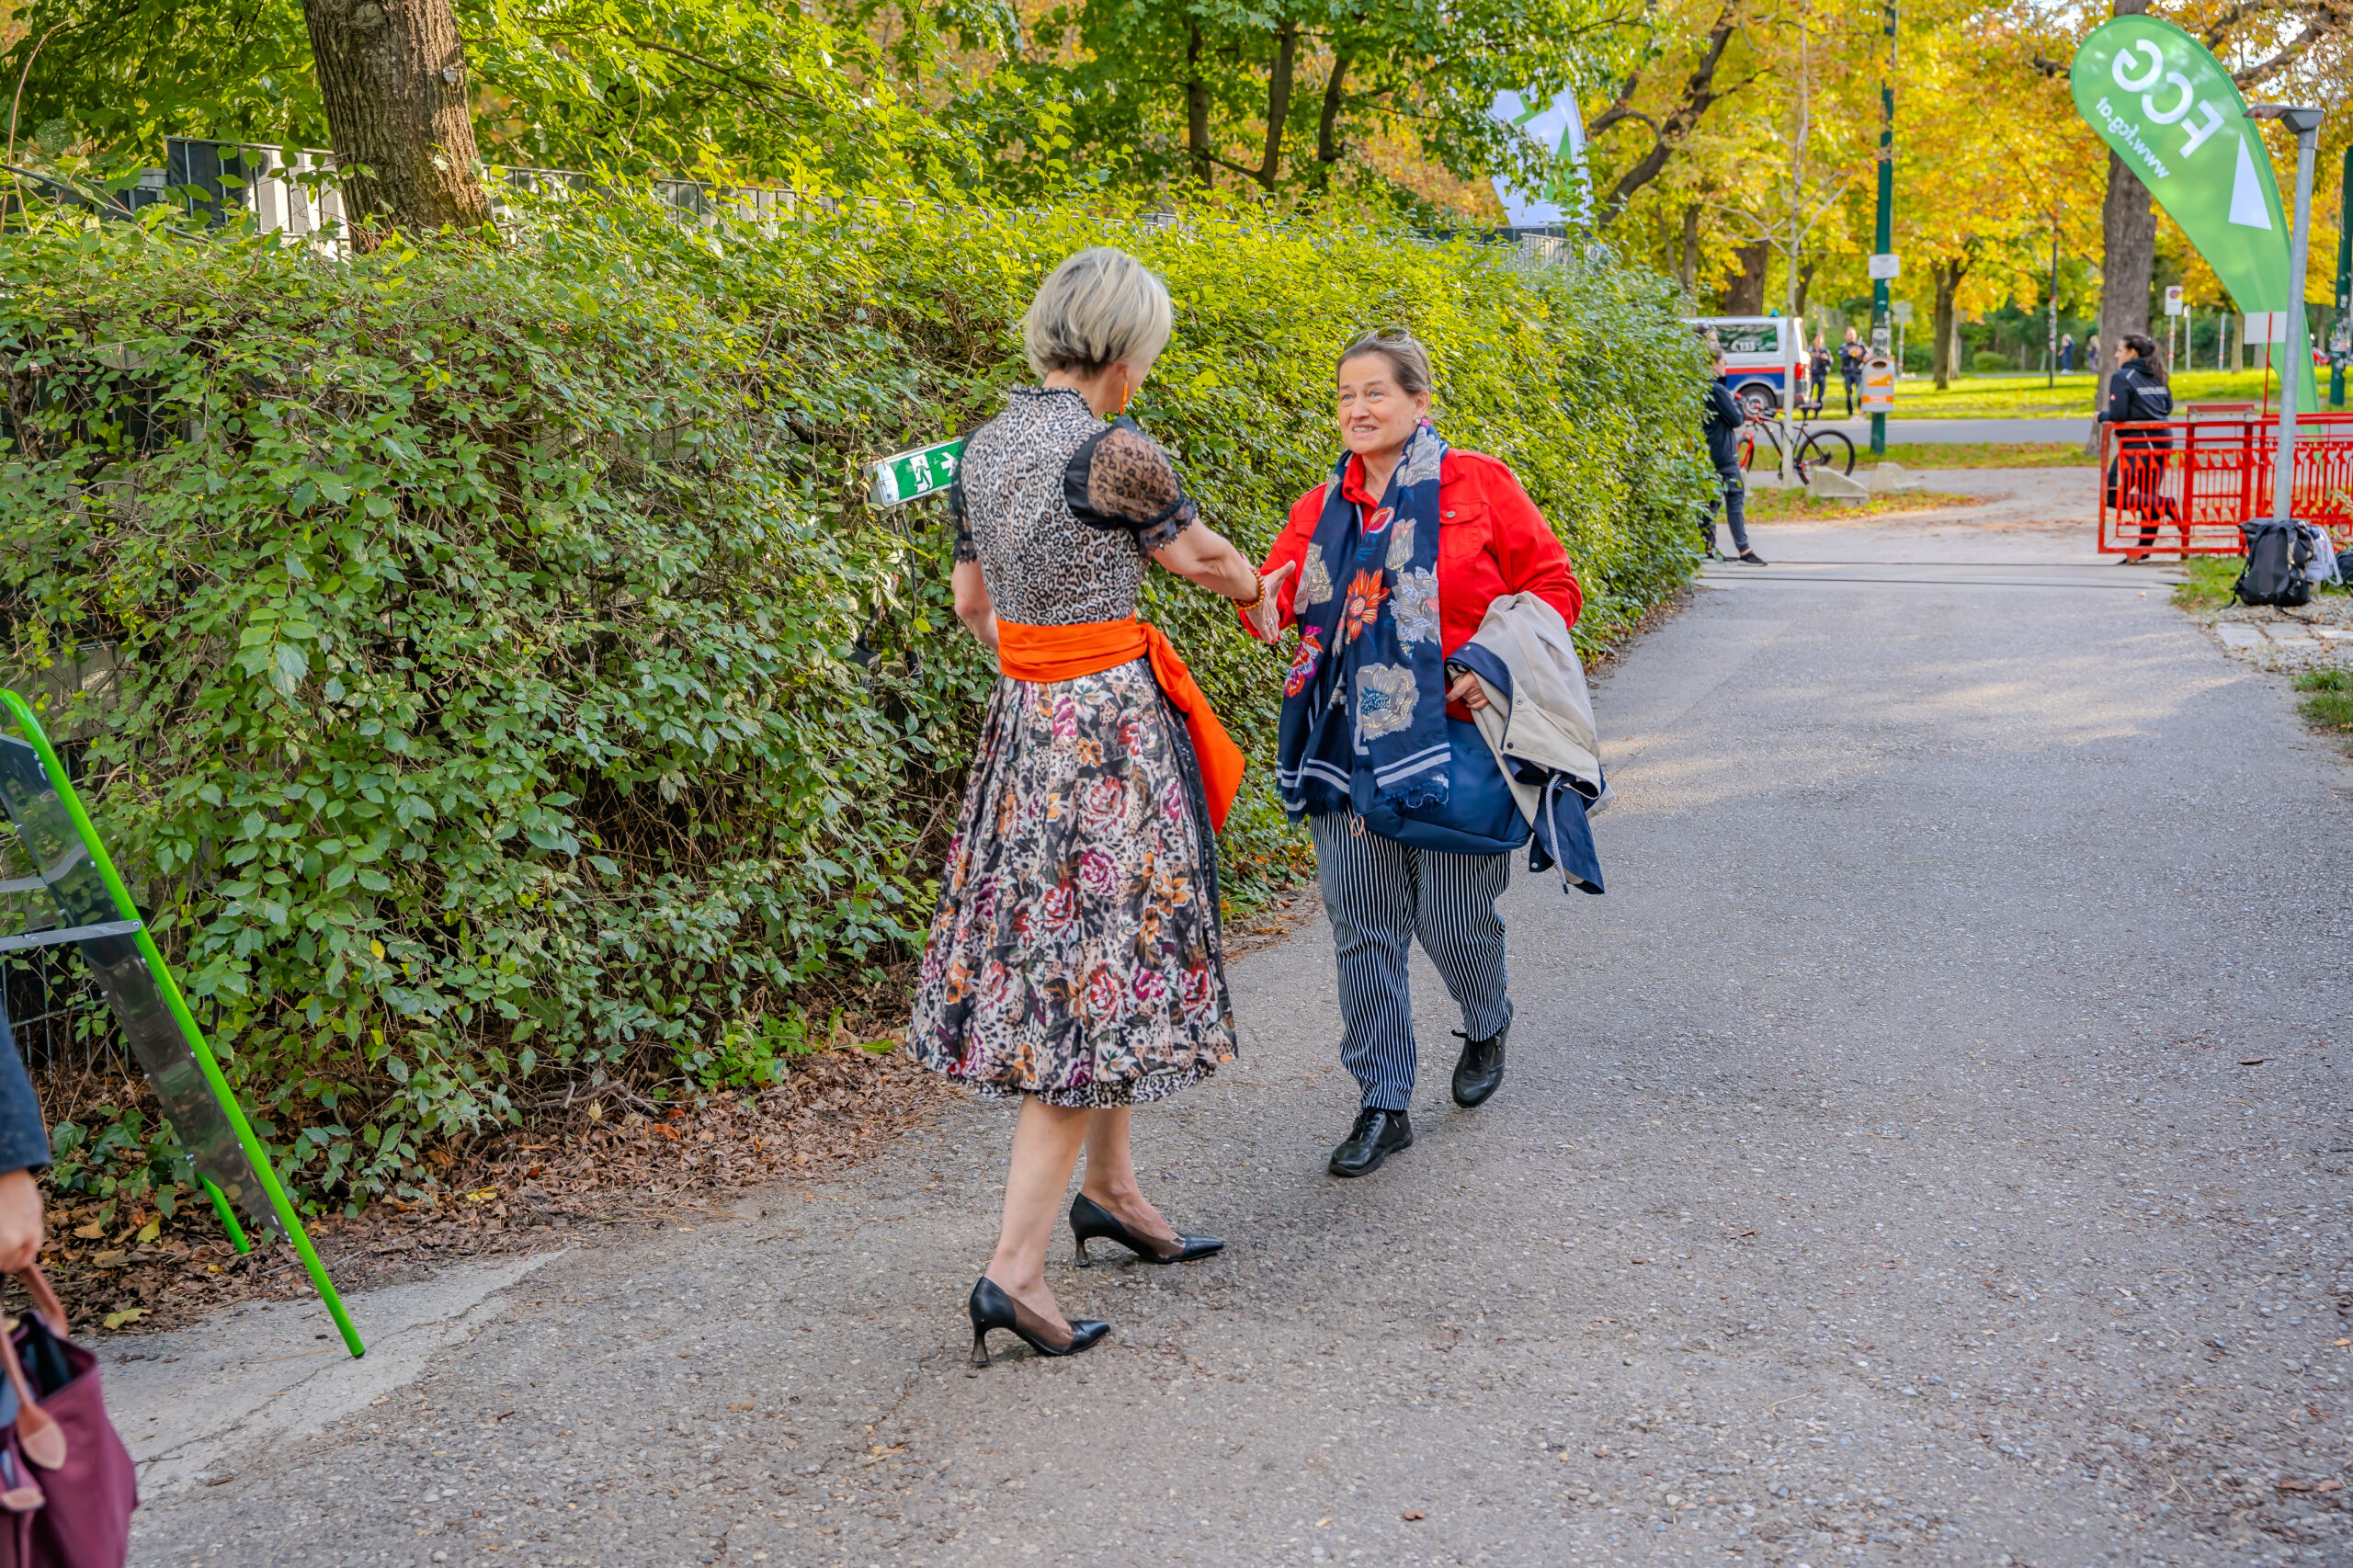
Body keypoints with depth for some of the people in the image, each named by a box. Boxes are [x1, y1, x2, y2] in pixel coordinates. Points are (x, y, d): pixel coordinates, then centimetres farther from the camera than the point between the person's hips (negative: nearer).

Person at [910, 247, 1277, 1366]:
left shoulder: (983, 449, 8)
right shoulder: (1110, 451, -16)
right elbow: (1203, 561, -1)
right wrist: (1261, 594, 21)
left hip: (1024, 721, 8)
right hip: (1111, 727, -8)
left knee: (1072, 958, 20)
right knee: (1094, 977, -3)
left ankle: (1109, 1187, 33)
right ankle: (1014, 1267, -3)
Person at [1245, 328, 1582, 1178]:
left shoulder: (1477, 485, -2)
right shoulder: (1321, 508, 11)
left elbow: (1551, 585, 0)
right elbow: (1278, 598, 5)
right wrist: (1263, 593, -19)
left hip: (1451, 738, -4)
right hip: (1349, 742, 4)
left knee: (1453, 918, 4)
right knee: (1361, 926, 3)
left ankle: (1487, 1027, 39)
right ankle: (1383, 1105, 16)